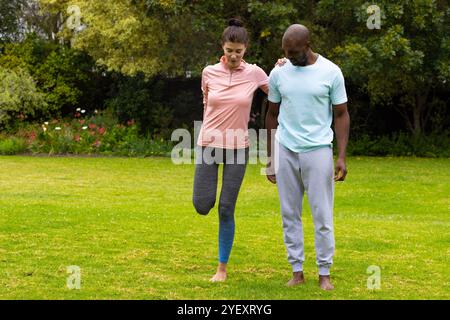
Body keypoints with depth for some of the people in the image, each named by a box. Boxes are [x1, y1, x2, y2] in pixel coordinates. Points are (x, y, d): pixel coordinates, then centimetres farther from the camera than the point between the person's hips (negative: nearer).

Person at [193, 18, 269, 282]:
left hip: (238, 148, -1)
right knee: (202, 206, -5)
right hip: (209, 144, 1)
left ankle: (223, 268, 12)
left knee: (226, 210, -2)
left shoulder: (254, 73, -5)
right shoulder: (209, 73, -2)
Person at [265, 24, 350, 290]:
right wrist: (270, 157, 14)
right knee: (290, 214, 6)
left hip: (318, 150, -3)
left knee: (323, 216, -1)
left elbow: (341, 115, 1)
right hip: (286, 151, 3)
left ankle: (324, 273, 8)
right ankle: (297, 271, 14)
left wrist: (342, 156, -6)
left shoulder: (331, 72, -3)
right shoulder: (278, 74, 4)